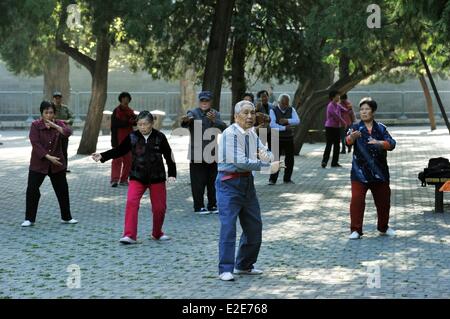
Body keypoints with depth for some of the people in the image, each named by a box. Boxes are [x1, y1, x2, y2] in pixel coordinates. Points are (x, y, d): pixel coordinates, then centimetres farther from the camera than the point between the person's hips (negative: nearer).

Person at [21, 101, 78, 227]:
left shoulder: (59, 124, 1)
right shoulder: (35, 125, -7)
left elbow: (68, 132, -19)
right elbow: (35, 144, -16)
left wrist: (55, 126, -33)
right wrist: (48, 156, -23)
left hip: (57, 164, 3)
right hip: (38, 163, -2)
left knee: (62, 190, 9)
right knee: (32, 189, -6)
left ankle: (66, 217, 22)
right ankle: (30, 219, 4)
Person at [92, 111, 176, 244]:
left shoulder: (159, 137, -5)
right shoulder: (132, 137, -2)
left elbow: (168, 156, 0)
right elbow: (119, 151, 4)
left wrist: (172, 174, -5)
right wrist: (102, 156, -7)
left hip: (157, 178, 0)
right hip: (137, 178, 0)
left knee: (159, 207, 7)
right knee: (131, 202, -19)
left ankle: (157, 233, 30)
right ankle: (129, 235, -18)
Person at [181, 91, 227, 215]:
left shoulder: (216, 114, 12)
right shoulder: (194, 113, -2)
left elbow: (223, 128, -4)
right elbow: (186, 123, -24)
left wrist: (214, 120, -21)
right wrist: (185, 120, -48)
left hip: (213, 154, 4)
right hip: (197, 155, -4)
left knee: (213, 182, 10)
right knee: (198, 183, -5)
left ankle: (212, 205, 20)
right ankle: (199, 207, 2)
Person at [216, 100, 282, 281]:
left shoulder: (252, 134, 10)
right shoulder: (230, 134, -16)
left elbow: (267, 153, 10)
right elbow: (240, 161, -23)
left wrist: (266, 155, -17)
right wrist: (267, 166, -21)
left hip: (247, 181, 9)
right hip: (229, 182, -9)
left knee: (254, 225, 12)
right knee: (228, 225, -12)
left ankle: (244, 265, 25)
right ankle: (226, 270, -8)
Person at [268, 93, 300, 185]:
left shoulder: (291, 110, 6)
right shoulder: (273, 111, -5)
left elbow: (297, 121, -8)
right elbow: (272, 125, -16)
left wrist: (287, 121, -22)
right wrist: (285, 128, -19)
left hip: (289, 138, 4)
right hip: (277, 138, -4)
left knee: (290, 159, 6)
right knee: (275, 159, -5)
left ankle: (287, 179, 17)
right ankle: (272, 179, 1)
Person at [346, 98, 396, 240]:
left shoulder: (381, 128, 4)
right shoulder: (356, 128, -2)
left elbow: (392, 143, -7)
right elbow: (348, 141, -20)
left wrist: (379, 143, -27)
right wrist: (352, 136, -44)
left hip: (379, 172, 3)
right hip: (360, 171, -3)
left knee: (383, 200, 13)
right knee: (357, 200, -11)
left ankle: (383, 227, 32)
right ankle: (355, 230, -2)